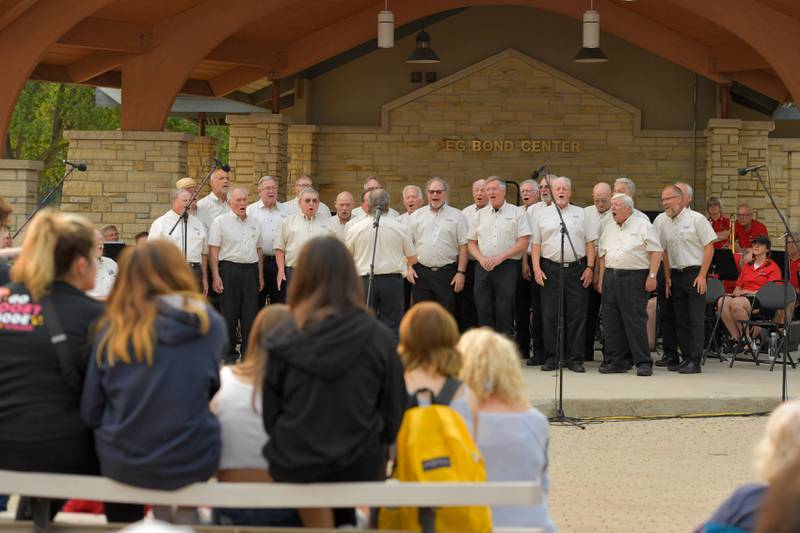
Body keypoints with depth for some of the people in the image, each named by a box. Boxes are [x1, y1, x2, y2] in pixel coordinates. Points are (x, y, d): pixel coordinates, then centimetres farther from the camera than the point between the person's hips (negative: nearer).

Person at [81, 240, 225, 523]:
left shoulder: (113, 327, -5)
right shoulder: (210, 323, -5)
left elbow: (90, 412, 0)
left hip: (119, 466, 1)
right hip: (192, 464, -1)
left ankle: (162, 514, 28)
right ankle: (186, 515, 29)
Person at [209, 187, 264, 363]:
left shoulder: (254, 223, 15)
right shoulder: (220, 222, 0)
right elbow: (213, 250, -5)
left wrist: (260, 275, 14)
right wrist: (216, 276, -12)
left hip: (251, 270, 4)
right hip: (229, 269, -4)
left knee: (250, 313, 3)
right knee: (229, 313, -1)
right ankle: (228, 353, 6)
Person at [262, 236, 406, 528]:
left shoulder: (284, 338, -8)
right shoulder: (379, 337, -9)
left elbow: (269, 413, -1)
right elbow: (394, 411, -1)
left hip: (292, 470, 1)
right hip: (359, 471, -1)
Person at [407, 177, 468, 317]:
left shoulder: (457, 216, 5)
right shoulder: (416, 216, 10)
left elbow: (463, 246, 1)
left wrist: (461, 272, -6)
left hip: (447, 273, -2)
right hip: (421, 273, 2)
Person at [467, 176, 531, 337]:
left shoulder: (517, 213, 4)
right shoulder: (480, 215, 15)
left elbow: (523, 243, -3)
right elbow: (471, 243, 15)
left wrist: (499, 258, -12)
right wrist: (482, 259, -5)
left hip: (507, 267, -3)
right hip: (483, 268, 3)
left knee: (505, 312, -5)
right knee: (483, 310, 0)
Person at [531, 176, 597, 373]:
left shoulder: (580, 214, 10)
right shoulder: (542, 215, 10)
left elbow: (590, 242, 8)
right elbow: (536, 244, 8)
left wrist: (590, 267, -1)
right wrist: (536, 268, -3)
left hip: (576, 268, 0)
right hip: (550, 269, 0)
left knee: (577, 314, -1)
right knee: (550, 315, 0)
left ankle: (576, 359, 3)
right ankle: (552, 358, 6)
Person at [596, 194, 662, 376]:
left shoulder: (643, 226, -1)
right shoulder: (609, 229, 17)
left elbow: (656, 252, -6)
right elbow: (603, 255, 19)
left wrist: (652, 276, -13)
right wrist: (601, 278, 12)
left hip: (635, 277, -6)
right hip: (611, 277, 6)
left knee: (636, 321, -8)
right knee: (611, 322, 5)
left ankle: (643, 362, -4)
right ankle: (615, 361, 12)